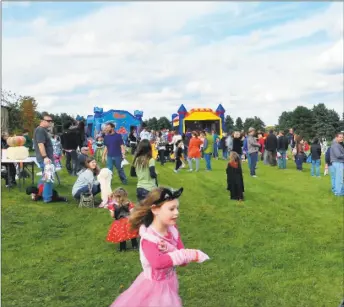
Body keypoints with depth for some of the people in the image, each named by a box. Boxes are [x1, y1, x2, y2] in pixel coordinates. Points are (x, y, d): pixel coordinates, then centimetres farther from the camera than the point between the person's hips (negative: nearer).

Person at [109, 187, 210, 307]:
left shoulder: (172, 231, -7)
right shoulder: (148, 237, -26)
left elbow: (183, 260, -8)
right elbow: (157, 262, -43)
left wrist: (169, 250, -29)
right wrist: (186, 254, -39)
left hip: (169, 284, 7)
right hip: (154, 286, -6)